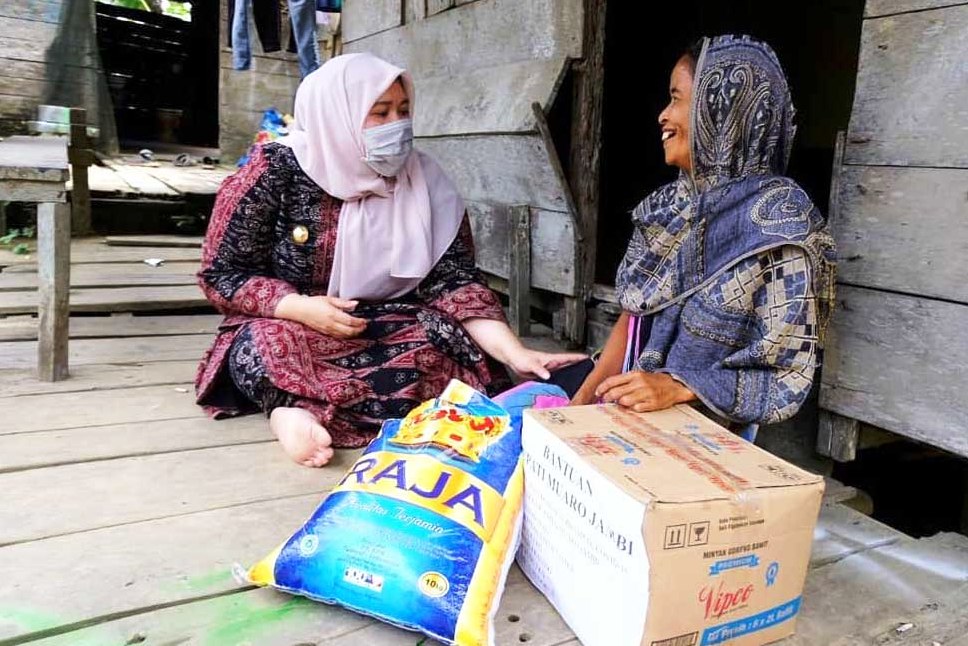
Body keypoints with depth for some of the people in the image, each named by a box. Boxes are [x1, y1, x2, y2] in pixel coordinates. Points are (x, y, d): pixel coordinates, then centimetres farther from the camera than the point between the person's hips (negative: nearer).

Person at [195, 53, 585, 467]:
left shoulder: (424, 182, -4)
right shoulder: (276, 172, -10)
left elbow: (453, 280, -11)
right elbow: (221, 274, -7)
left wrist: (515, 354, -26)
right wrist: (300, 308, -26)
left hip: (387, 328, 4)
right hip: (291, 329, -3)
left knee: (451, 345, -29)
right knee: (268, 347, -37)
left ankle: (300, 410, -28)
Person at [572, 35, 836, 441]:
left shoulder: (777, 221, -14)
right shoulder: (668, 206, 6)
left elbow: (786, 378, -13)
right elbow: (631, 317, 8)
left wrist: (676, 387, -25)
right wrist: (579, 405, 0)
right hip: (628, 416, 6)